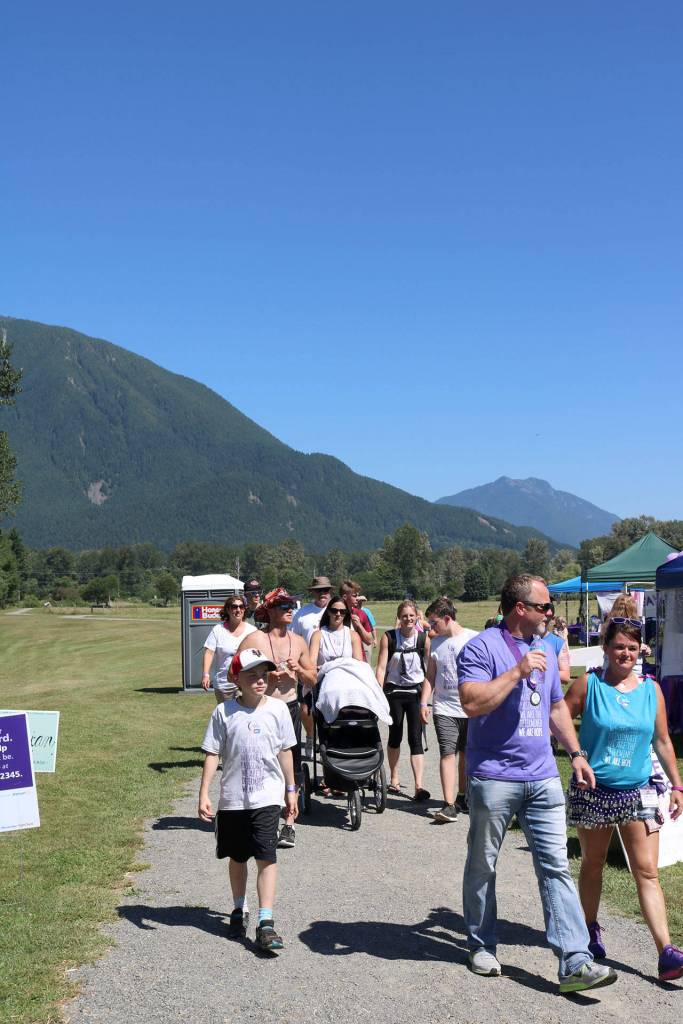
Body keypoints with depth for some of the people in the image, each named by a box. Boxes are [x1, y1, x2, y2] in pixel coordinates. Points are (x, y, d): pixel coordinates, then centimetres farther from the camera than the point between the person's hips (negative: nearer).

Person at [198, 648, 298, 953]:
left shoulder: (277, 709, -2)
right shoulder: (224, 712, -6)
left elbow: (285, 752, 7)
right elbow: (212, 754, -3)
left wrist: (290, 790, 12)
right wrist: (204, 795, -9)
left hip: (267, 796, -1)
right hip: (232, 798, 1)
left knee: (266, 857, -9)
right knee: (237, 857, 15)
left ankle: (266, 922, -6)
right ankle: (239, 910, 35)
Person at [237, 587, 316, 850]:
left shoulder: (298, 641, 10)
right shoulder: (253, 640, -4)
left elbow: (312, 679, 15)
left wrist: (298, 670, -6)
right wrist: (266, 676, -16)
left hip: (290, 708, 3)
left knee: (291, 767, 3)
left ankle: (289, 825, 10)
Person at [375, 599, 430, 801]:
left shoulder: (423, 639, -5)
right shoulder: (388, 637, -5)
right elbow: (381, 667, -7)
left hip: (416, 692, -1)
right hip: (394, 692, 1)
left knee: (415, 738, -9)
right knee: (395, 735, 14)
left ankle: (419, 786, -15)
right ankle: (394, 779, 31)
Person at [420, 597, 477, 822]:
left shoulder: (474, 639, -3)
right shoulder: (436, 643, 7)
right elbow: (430, 676, 12)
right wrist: (423, 702, 4)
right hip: (444, 708, 1)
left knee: (466, 754, 10)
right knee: (448, 754, -10)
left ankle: (462, 797, 25)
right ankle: (449, 805, -13)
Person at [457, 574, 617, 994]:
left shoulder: (546, 649, 14)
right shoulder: (482, 648, -9)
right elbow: (472, 703, -22)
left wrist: (576, 753, 15)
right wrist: (518, 671, -22)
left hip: (543, 777, 5)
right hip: (494, 776, -5)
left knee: (557, 867, -1)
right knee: (483, 865, 9)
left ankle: (576, 962, -2)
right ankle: (482, 946, 27)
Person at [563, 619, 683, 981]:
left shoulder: (651, 690, 3)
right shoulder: (588, 685, -6)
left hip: (638, 793, 2)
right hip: (593, 792, -1)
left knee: (647, 873, -2)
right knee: (592, 865, 14)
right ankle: (591, 929, 34)